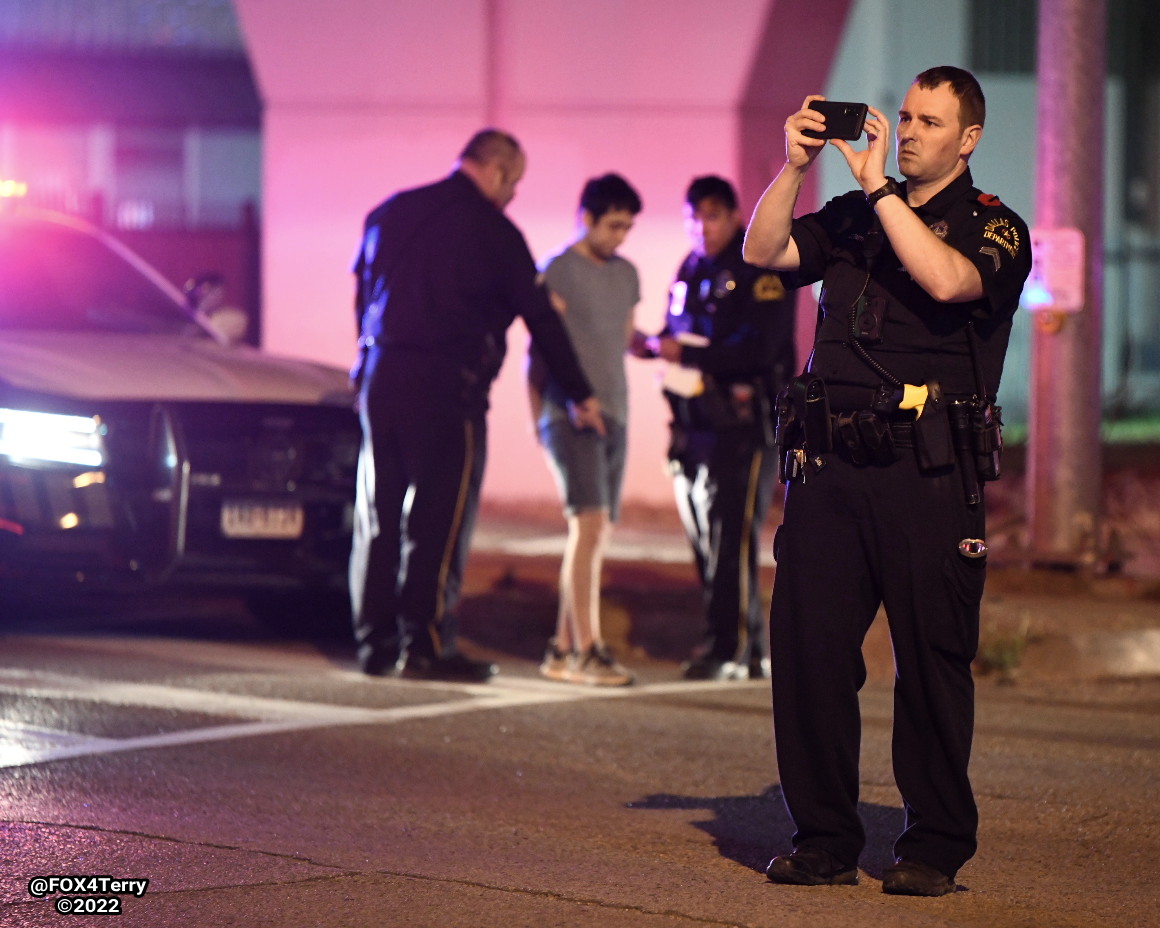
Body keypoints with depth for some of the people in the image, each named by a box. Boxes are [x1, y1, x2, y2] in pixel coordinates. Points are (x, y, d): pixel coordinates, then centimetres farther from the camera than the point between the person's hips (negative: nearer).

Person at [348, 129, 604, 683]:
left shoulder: (390, 214, 14)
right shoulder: (493, 231, -3)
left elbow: (362, 291, 19)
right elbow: (540, 318, 2)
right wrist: (580, 395, 10)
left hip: (380, 377, 6)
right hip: (447, 385, -6)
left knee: (378, 513, 9)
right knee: (440, 517, -3)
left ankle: (375, 643, 9)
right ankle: (425, 646, -6)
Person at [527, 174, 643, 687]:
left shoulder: (626, 275, 15)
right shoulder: (558, 272, -5)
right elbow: (538, 351, -5)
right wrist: (538, 417, -6)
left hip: (613, 415, 7)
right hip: (570, 415, -7)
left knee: (594, 535, 7)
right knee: (589, 524, -16)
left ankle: (563, 647, 12)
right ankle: (586, 649, -18)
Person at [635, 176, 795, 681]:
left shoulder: (761, 269, -5)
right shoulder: (690, 270, 18)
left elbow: (760, 346, -16)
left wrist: (691, 354, -20)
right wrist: (656, 345, -2)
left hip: (742, 423, -7)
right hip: (694, 421, 7)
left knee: (732, 537, -11)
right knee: (704, 540, 6)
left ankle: (729, 648, -11)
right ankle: (753, 649, 12)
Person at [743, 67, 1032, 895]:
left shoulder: (993, 228, 2)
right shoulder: (854, 218, 17)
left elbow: (946, 280, -18)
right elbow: (763, 251, 8)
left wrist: (877, 185, -14)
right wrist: (796, 164, -4)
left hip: (929, 481, -4)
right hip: (831, 467, 4)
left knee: (932, 662, -1)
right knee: (807, 647, 0)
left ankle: (935, 848, 8)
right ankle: (825, 840, 9)